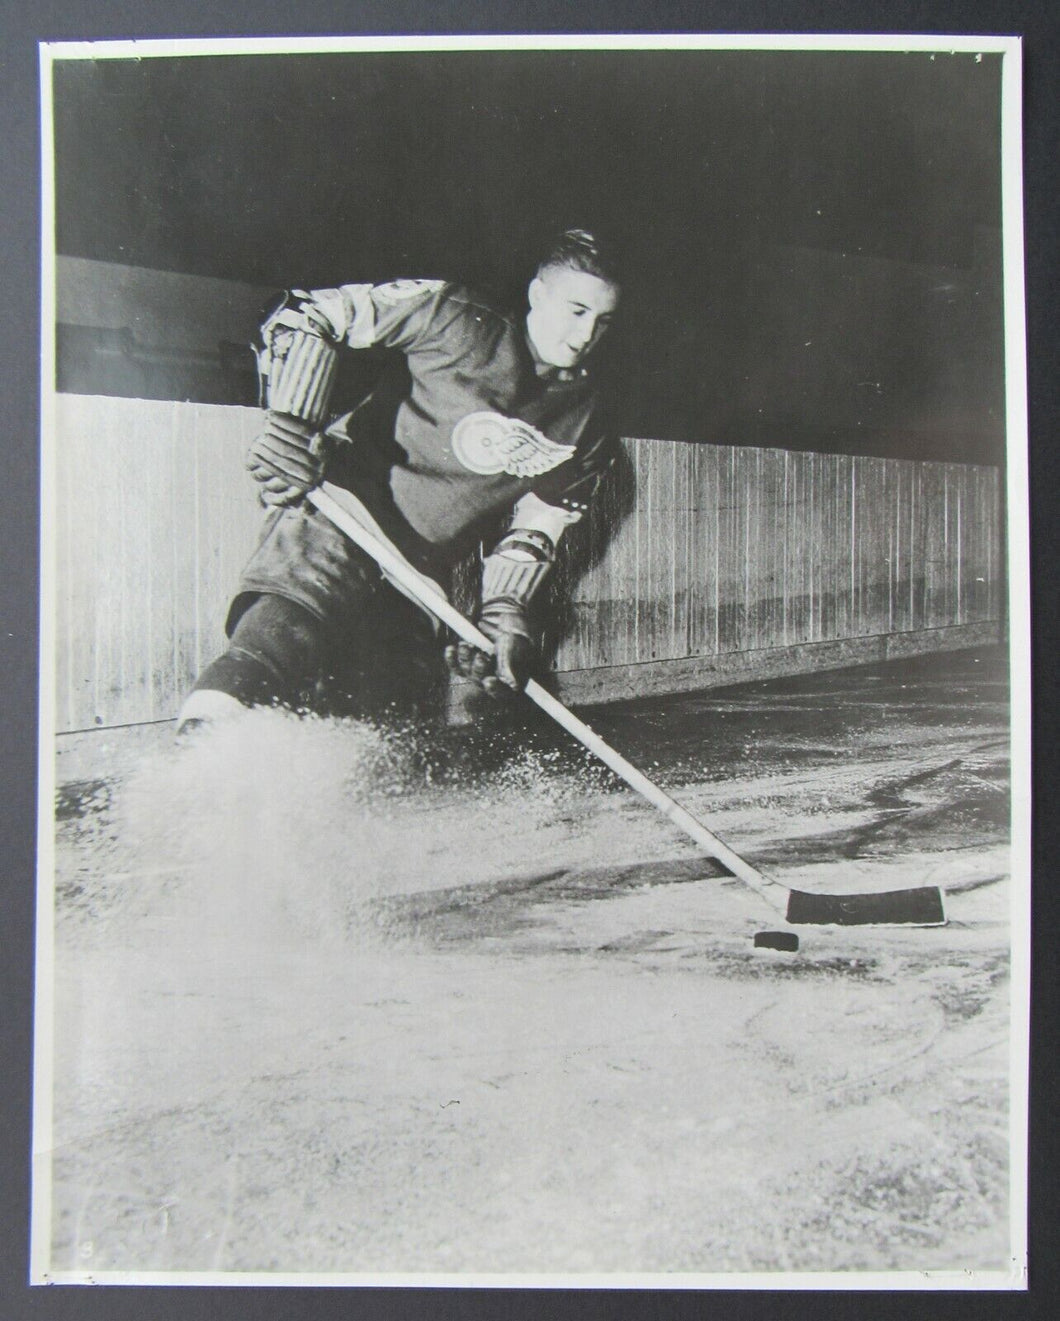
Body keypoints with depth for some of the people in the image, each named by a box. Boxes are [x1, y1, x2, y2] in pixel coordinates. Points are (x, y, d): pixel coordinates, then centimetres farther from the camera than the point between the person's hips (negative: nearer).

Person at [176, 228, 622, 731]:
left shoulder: (585, 430, 11)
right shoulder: (458, 321, -3)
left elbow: (535, 533, 11)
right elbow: (310, 314, -3)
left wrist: (502, 616, -6)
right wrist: (290, 423, -16)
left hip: (414, 582, 6)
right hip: (339, 519, -6)